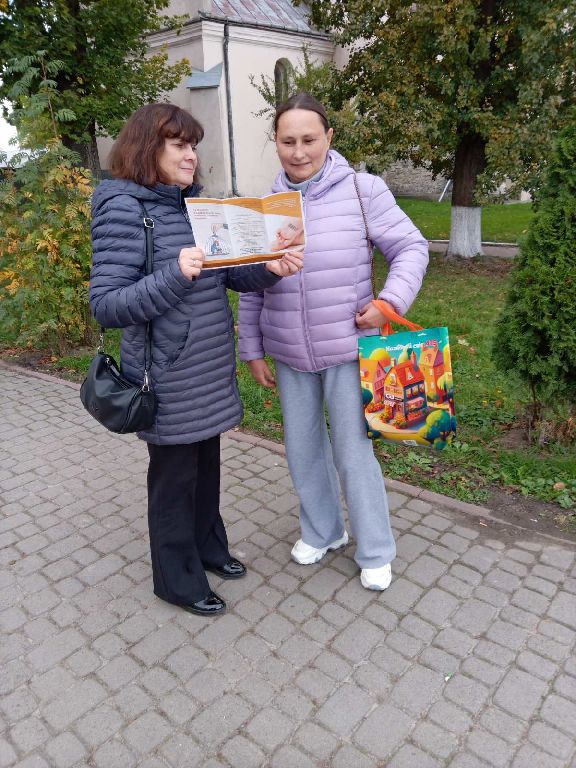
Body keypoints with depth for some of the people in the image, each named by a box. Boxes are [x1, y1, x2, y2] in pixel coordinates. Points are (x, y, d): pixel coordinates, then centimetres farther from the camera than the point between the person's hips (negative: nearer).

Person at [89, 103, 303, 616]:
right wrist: (175, 275, -30)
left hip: (210, 370, 7)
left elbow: (229, 273, 11)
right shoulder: (124, 208, -15)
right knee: (174, 474, 9)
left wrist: (270, 269, -9)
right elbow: (106, 305, -19)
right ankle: (177, 578, 30)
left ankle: (208, 546, 43)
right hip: (168, 377, -7)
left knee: (206, 462, 20)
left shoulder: (194, 202, 7)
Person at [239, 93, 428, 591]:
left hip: (347, 348, -4)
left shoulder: (362, 190, -6)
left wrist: (391, 300, -19)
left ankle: (375, 551, 25)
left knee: (352, 451, 2)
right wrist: (252, 350, 9)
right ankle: (322, 530, 39)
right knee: (303, 448, 15)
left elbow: (411, 248, -2)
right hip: (289, 355, 4)